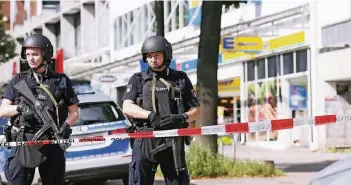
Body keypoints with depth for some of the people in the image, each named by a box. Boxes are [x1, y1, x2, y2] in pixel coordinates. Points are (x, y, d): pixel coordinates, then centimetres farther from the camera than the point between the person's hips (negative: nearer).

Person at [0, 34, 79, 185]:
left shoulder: (61, 81, 9)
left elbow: (74, 112, 11)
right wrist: (20, 107, -14)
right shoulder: (19, 80, 10)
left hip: (51, 144, 1)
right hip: (23, 142, 0)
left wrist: (65, 126, -10)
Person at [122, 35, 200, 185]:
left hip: (172, 143, 1)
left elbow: (196, 110, 12)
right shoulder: (138, 80, 12)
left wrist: (182, 118, -11)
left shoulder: (180, 79, 13)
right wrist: (151, 115, -20)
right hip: (144, 142, 0)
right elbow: (127, 107, -3)